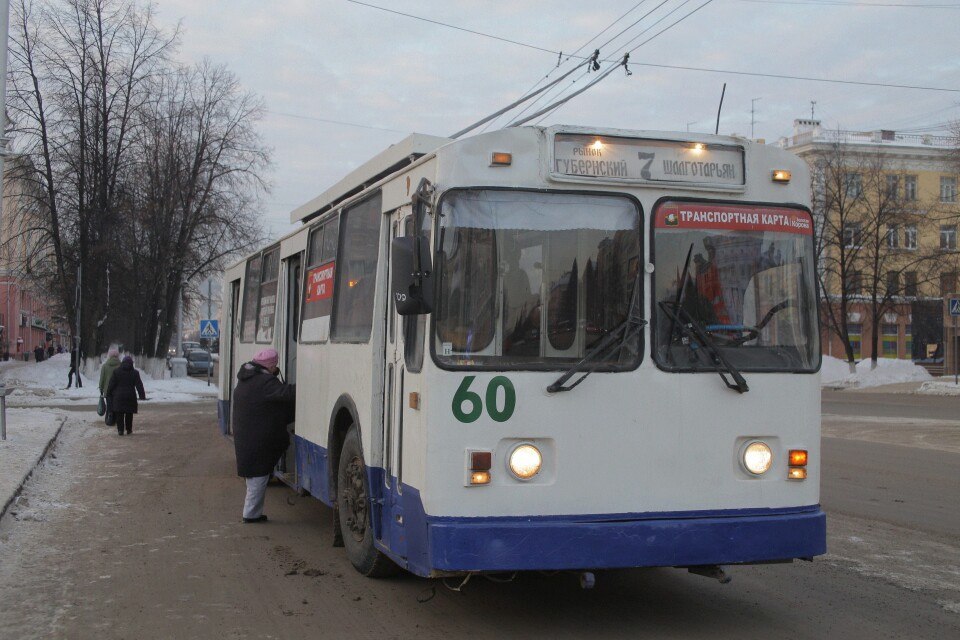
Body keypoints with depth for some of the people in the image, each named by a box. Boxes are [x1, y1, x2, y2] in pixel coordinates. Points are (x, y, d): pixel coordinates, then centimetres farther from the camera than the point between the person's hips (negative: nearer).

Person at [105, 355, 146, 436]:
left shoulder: (116, 372, 1)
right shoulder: (135, 373, 1)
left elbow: (111, 384, 1)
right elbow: (139, 385, -1)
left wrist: (108, 394, 9)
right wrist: (142, 395, 2)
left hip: (118, 396, -1)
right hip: (130, 396, 1)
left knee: (119, 414, 3)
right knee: (129, 414, 12)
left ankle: (120, 430, -5)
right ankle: (129, 429, 16)